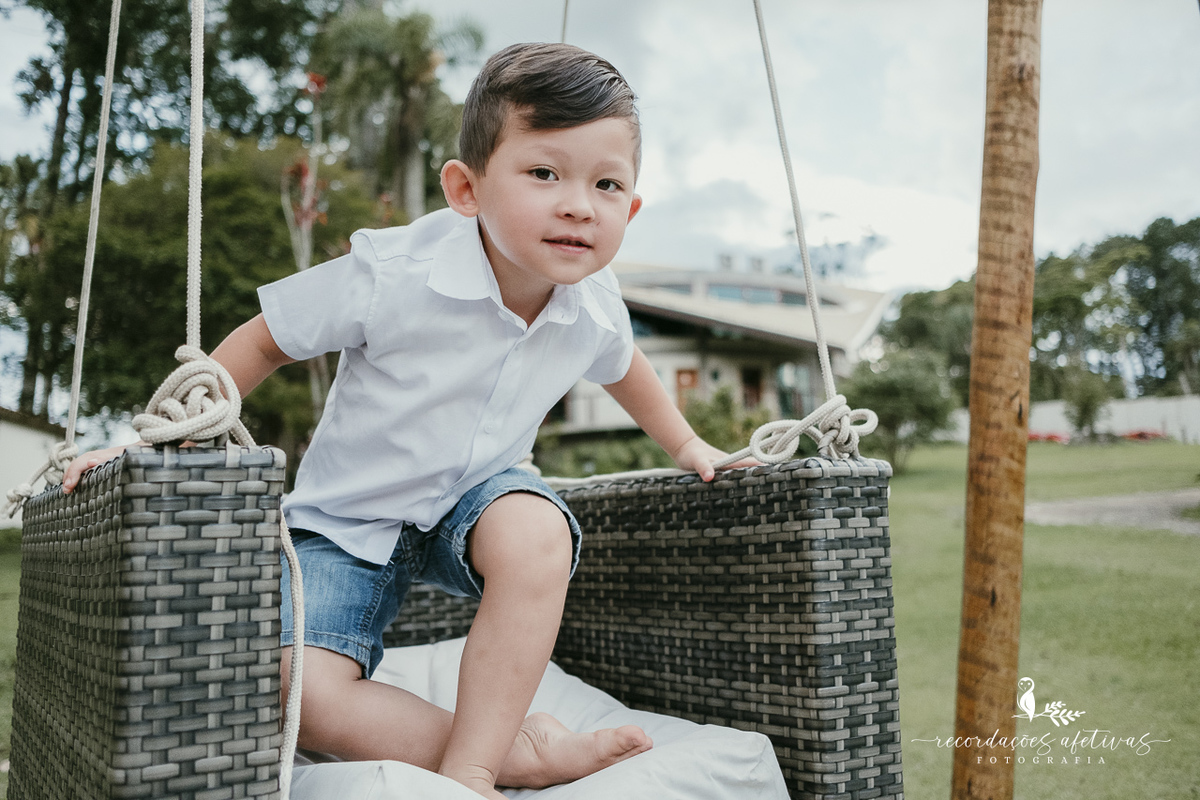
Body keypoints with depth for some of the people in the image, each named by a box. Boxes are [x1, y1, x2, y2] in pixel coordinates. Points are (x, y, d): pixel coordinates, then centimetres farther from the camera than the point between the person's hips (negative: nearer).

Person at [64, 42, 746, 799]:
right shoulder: (394, 274, -27)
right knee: (301, 696, -22)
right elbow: (263, 341, -13)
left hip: (475, 497, 2)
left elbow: (623, 365, 16)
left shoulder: (594, 306, -11)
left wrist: (686, 443, 23)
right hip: (351, 521, -2)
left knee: (537, 530, -35)